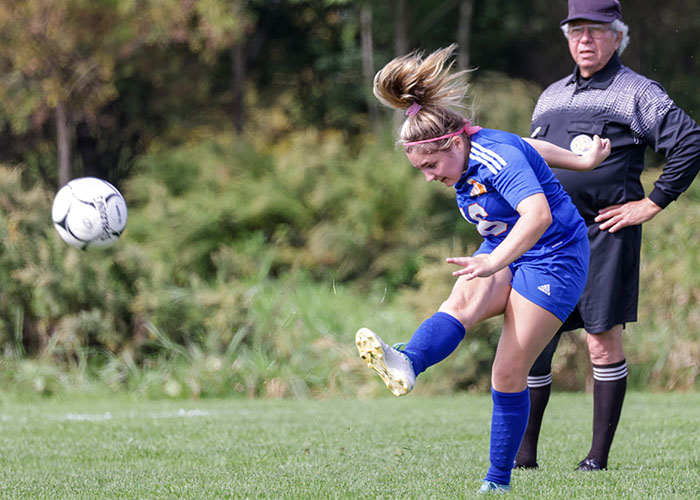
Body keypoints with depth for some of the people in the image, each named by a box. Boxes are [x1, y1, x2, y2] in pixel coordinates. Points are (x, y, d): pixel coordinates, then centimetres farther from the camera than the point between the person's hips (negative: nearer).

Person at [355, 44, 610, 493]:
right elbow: (530, 148, 17)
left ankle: (498, 482, 4)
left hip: (553, 260, -7)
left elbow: (538, 215, -45)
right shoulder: (462, 158, -1)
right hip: (501, 256, 7)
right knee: (461, 304, -27)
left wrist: (495, 262, -59)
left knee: (509, 374, -10)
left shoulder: (499, 157, -28)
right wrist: (582, 162, 30)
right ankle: (405, 365, -56)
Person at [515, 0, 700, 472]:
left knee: (604, 343, -3)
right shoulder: (551, 96, 19)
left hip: (605, 236, -6)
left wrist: (651, 204, -11)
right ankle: (524, 455, 10)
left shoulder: (636, 93, -1)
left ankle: (598, 457, 4)